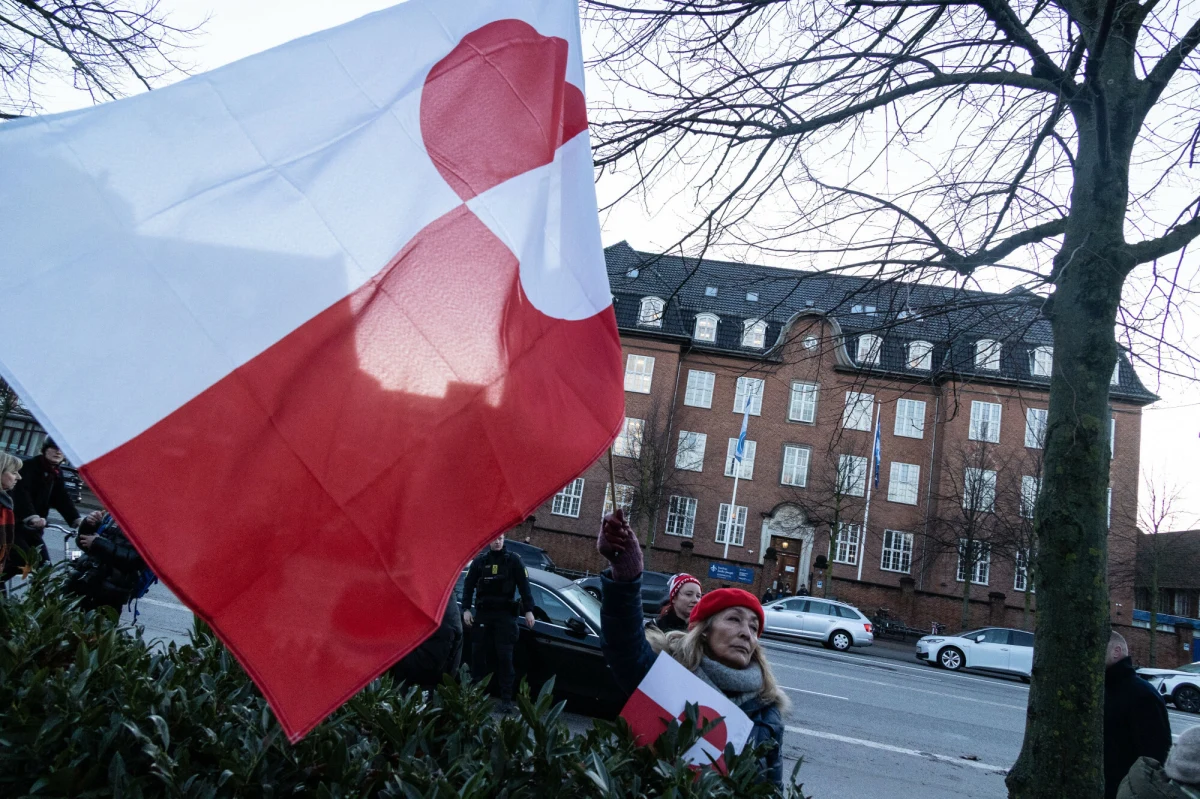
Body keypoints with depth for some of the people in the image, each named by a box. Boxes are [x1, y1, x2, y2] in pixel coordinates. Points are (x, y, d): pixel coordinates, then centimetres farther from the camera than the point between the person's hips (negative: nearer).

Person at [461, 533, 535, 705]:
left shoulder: (513, 560, 2)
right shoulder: (479, 561, 7)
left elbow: (524, 586, -1)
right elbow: (469, 585, 6)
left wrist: (528, 610, -7)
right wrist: (466, 609, -4)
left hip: (505, 614, -2)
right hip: (482, 613, 2)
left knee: (504, 656, -6)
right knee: (479, 653, 4)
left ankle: (506, 697, -5)